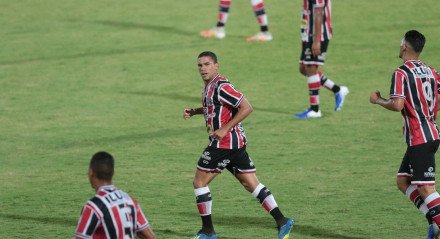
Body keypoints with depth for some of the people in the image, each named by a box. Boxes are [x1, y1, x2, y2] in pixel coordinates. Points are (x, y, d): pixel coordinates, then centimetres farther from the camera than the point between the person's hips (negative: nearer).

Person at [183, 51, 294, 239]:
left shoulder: (221, 87, -17)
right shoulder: (209, 86, 13)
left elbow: (246, 108, -21)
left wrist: (225, 129, -21)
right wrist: (193, 111, 17)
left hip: (224, 143, -10)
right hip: (237, 142, 10)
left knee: (199, 182, 1)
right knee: (251, 183, 9)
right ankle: (282, 221, 3)